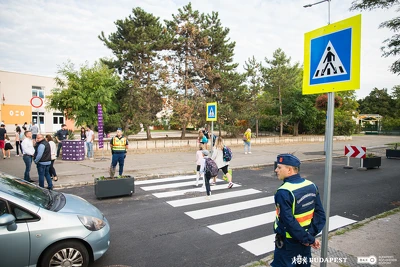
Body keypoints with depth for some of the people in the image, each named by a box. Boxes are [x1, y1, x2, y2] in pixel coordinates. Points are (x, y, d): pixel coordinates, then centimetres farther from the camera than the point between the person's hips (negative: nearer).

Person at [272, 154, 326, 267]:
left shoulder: (283, 193, -26)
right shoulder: (311, 186, -3)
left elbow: (289, 223, -25)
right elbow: (321, 215, 0)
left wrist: (309, 239, -13)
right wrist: (310, 235, -3)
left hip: (287, 244, -7)